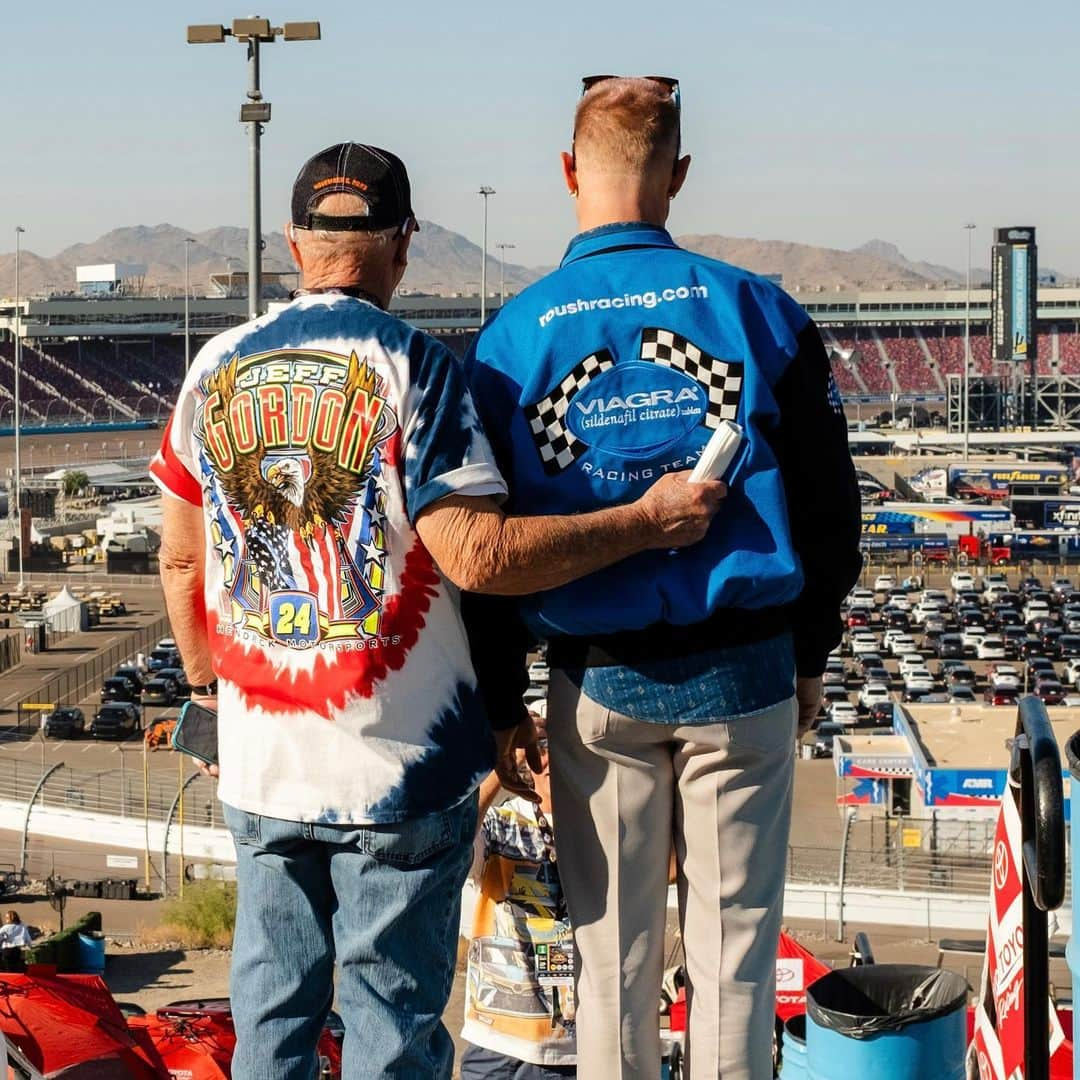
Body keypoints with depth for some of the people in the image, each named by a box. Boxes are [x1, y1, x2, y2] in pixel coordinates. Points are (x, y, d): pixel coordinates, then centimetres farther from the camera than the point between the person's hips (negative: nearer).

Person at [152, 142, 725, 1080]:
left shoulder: (216, 370, 5)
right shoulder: (412, 366, -11)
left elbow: (181, 560, 10)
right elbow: (477, 554, -19)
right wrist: (647, 522, -12)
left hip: (259, 762, 5)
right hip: (398, 760, -5)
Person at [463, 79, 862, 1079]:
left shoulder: (511, 339, -3)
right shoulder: (760, 311, -3)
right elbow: (828, 508, 1)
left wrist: (501, 707, 10)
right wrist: (809, 653, 14)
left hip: (599, 687, 1)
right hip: (744, 677, 0)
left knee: (612, 958, 11)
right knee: (733, 950, 7)